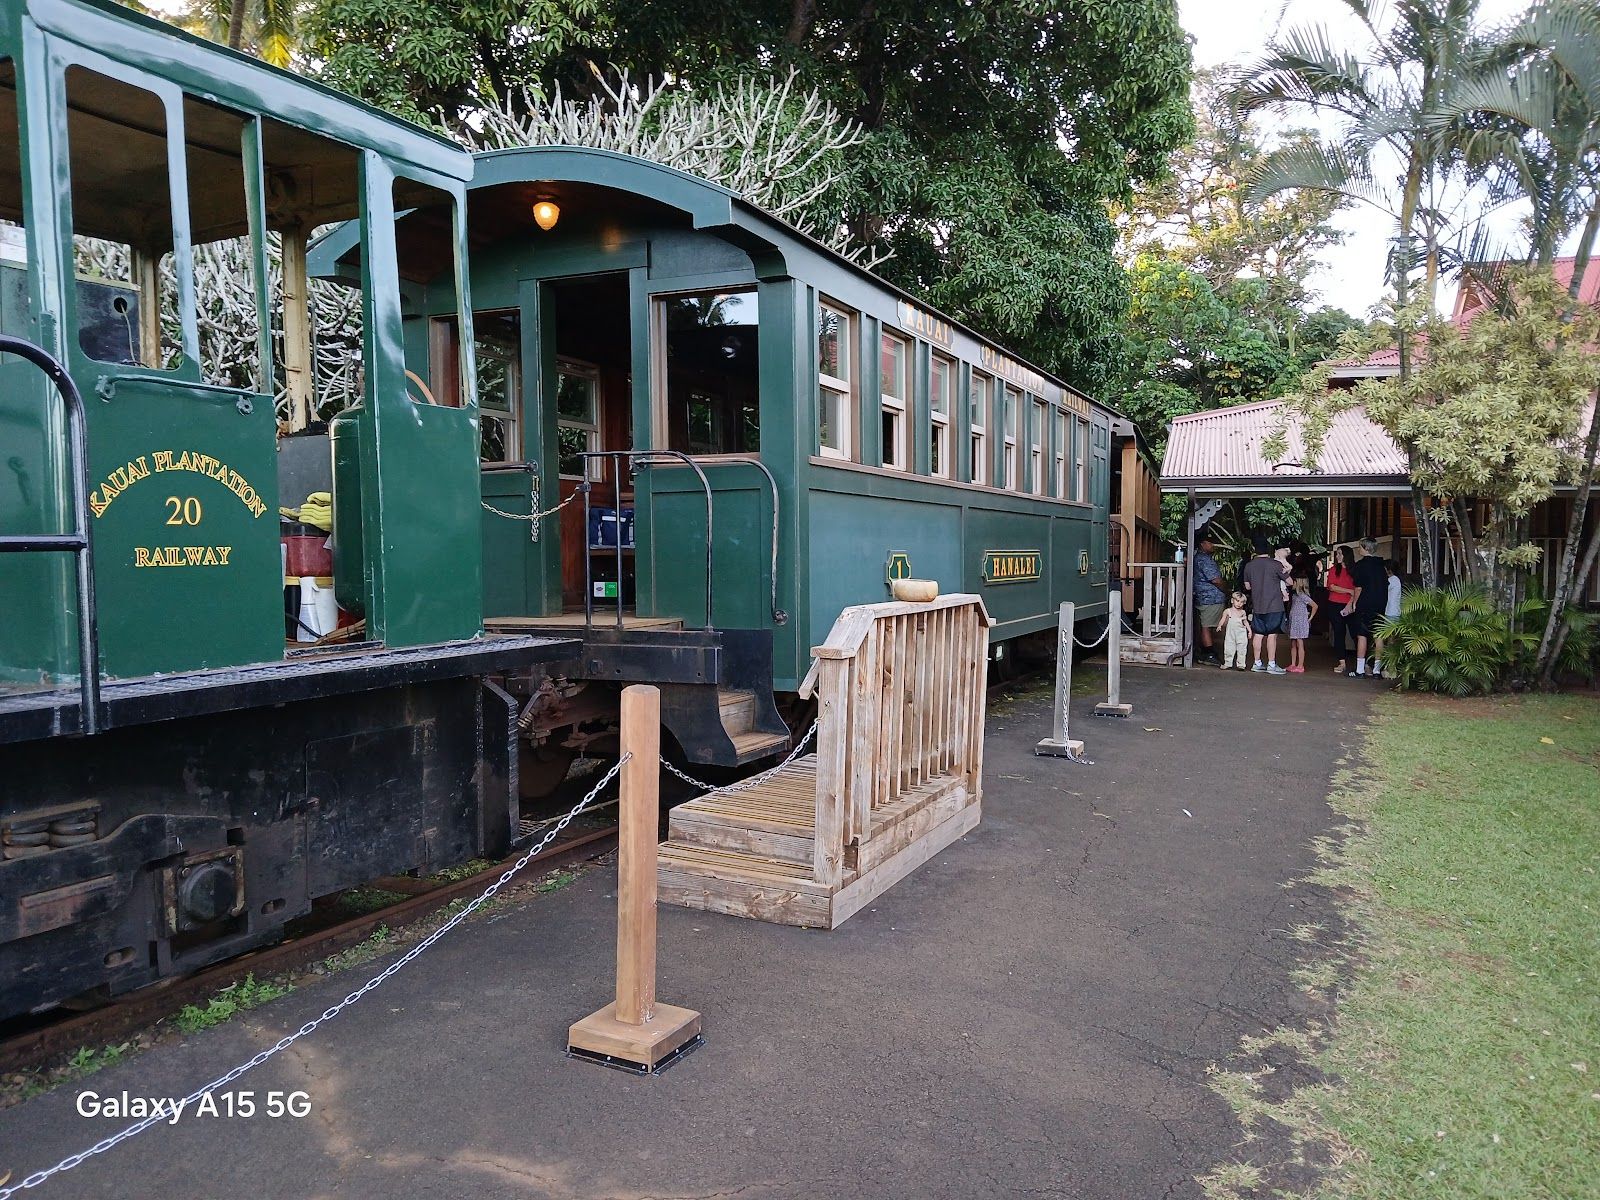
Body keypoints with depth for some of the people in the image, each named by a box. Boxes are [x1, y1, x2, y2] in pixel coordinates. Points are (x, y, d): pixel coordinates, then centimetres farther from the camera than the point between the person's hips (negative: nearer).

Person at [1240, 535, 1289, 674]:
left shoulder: (1249, 565, 2)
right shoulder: (1275, 564, -11)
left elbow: (1247, 586, 12)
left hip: (1257, 606, 5)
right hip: (1274, 605, -5)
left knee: (1258, 634, 10)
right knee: (1272, 635, -2)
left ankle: (1257, 663, 15)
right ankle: (1271, 664, -2)